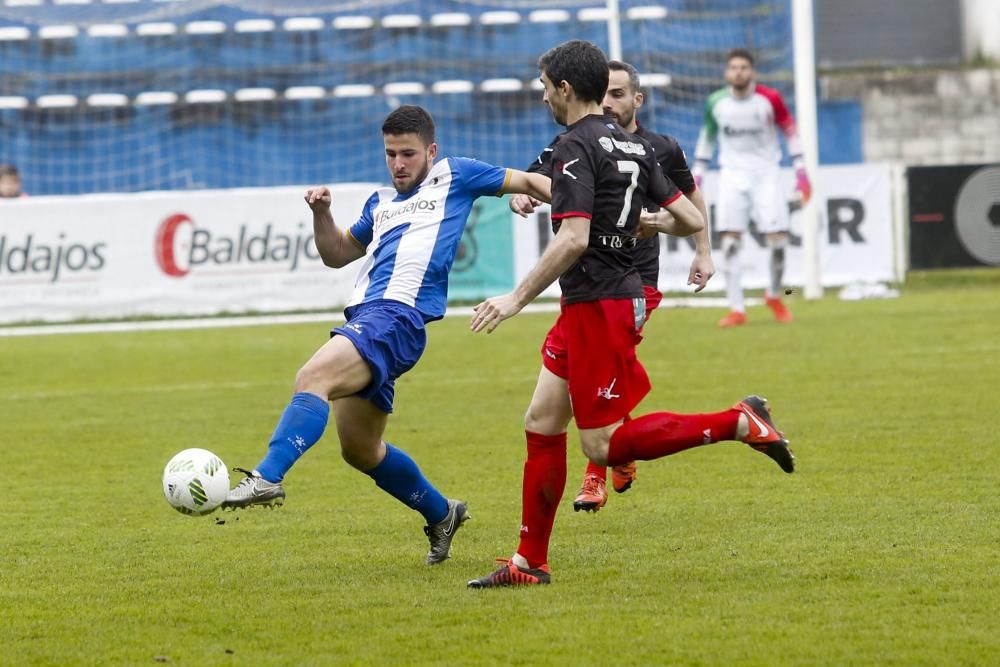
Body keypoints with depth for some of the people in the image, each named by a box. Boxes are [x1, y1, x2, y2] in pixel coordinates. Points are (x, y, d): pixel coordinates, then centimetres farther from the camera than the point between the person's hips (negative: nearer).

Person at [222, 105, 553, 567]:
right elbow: (337, 254, 35)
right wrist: (321, 213, 17)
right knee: (359, 450, 15)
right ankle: (441, 515, 34)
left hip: (398, 318, -9)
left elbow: (528, 182, 17)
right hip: (365, 316, 9)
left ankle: (267, 478, -45)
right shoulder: (381, 203, 29)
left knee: (313, 377, -31)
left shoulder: (454, 177, 11)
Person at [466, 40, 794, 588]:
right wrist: (644, 223, 31)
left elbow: (572, 240, -24)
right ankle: (530, 563, 11)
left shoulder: (576, 148, -14)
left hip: (597, 307, -10)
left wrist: (517, 298, -20)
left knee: (603, 446, -7)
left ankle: (739, 422, -9)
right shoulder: (633, 147, 12)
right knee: (541, 425, 10)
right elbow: (691, 221, 11)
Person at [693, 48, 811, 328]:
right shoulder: (715, 102, -2)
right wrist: (697, 175, 12)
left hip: (765, 172, -1)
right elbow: (707, 136, 13)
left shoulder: (770, 99, -8)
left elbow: (790, 131, 2)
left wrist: (800, 171, -3)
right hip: (732, 174, 1)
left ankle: (774, 295, 18)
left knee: (778, 238, -8)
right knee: (730, 240, -9)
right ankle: (737, 309, -5)